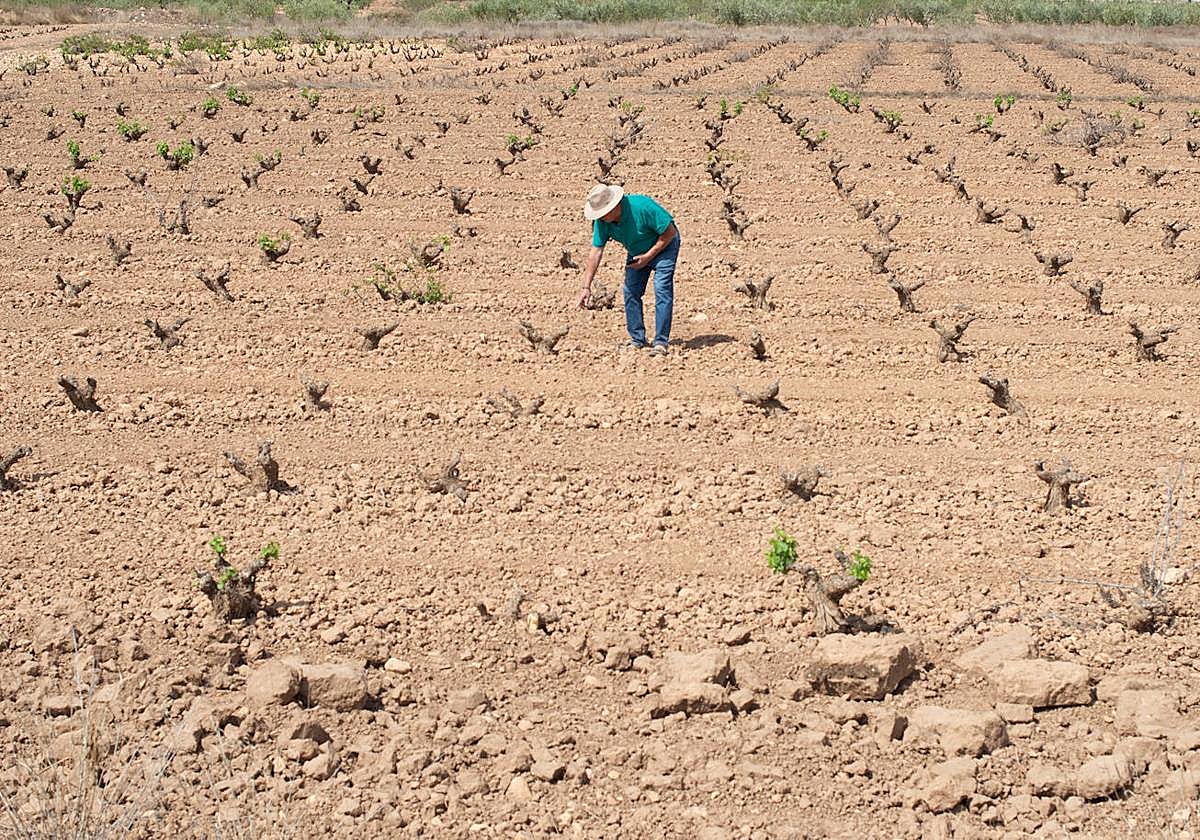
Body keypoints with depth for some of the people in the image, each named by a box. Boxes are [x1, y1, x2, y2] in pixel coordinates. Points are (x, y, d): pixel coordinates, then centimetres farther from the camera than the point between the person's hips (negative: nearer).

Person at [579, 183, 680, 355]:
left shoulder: (642, 206, -36)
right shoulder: (602, 221, -19)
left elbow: (670, 232, -26)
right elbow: (596, 252, -17)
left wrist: (648, 257, -24)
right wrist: (586, 287, -22)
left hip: (663, 246, -6)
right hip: (637, 252, 6)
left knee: (662, 289, -18)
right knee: (630, 291, -1)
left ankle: (661, 342, -18)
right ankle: (637, 339, 9)